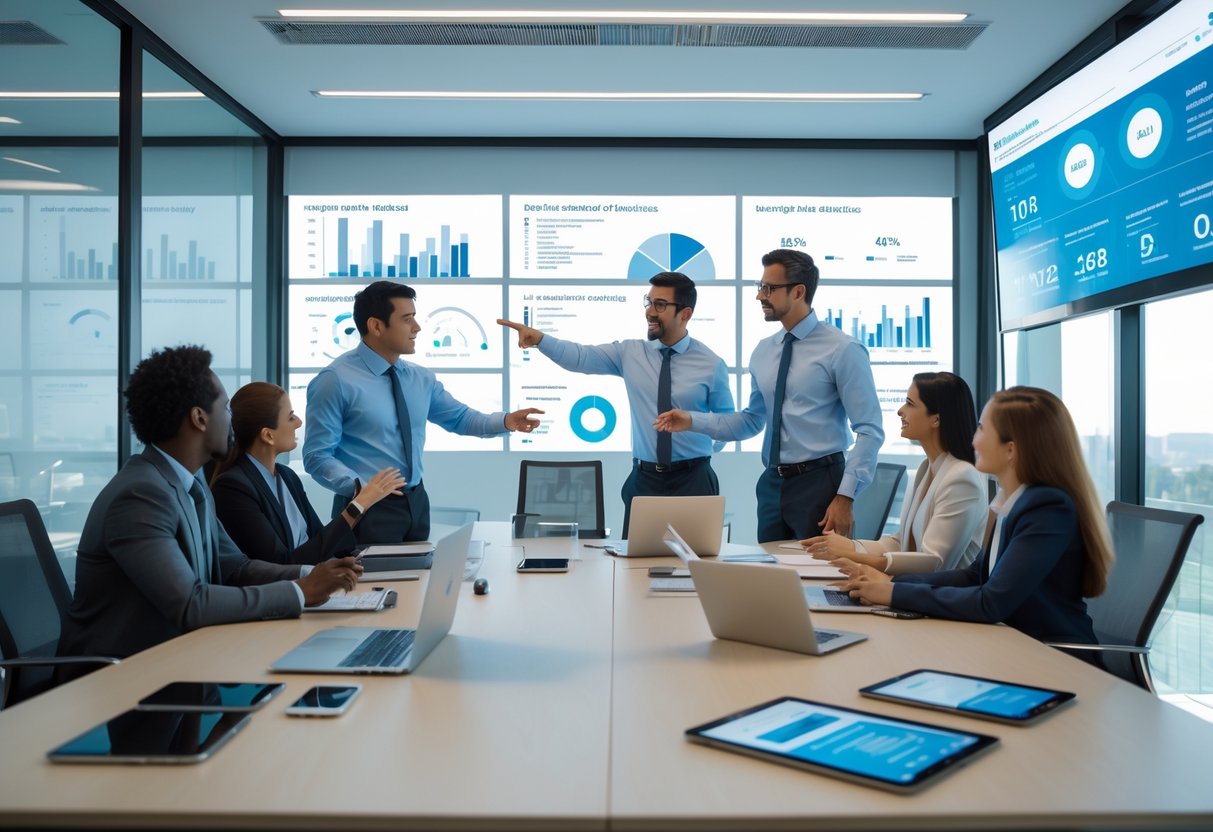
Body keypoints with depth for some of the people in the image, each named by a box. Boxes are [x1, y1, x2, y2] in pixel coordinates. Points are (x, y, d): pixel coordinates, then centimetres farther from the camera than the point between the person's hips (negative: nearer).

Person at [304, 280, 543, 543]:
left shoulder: (421, 378, 5)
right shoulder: (336, 380, -13)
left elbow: (459, 418, 16)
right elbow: (317, 457, -13)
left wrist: (506, 421, -1)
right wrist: (360, 486, -30)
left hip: (416, 502, 6)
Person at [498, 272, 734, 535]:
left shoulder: (711, 364, -2)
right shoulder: (630, 353, 2)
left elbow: (728, 420, 10)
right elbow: (580, 357, -13)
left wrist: (705, 446, -3)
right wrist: (539, 339, -27)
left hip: (692, 480, -2)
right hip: (643, 478, 2)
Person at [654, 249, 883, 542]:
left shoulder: (842, 350, -9)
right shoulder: (763, 351, 9)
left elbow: (869, 430, -11)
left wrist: (845, 497, -18)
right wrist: (692, 421, 2)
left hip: (819, 483, -5)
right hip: (772, 484, 6)